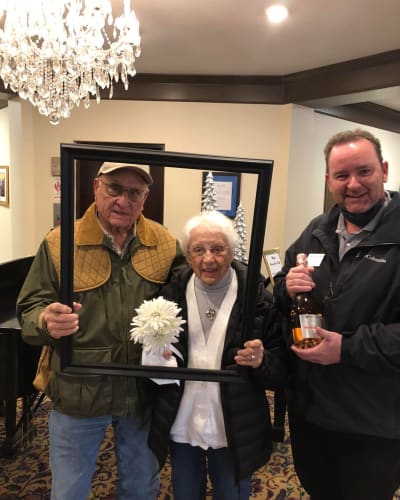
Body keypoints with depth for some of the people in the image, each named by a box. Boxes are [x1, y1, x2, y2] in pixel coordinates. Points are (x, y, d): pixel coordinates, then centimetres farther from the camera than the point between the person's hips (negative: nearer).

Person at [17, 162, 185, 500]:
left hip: (143, 392, 2)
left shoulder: (167, 245, -4)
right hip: (78, 393, -1)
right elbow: (29, 308, -6)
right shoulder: (59, 243, -8)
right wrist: (47, 321, -28)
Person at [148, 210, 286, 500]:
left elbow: (281, 370, -8)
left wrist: (261, 362, -28)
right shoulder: (172, 291, -7)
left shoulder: (256, 296, -13)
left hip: (235, 432, -2)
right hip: (181, 426, 2)